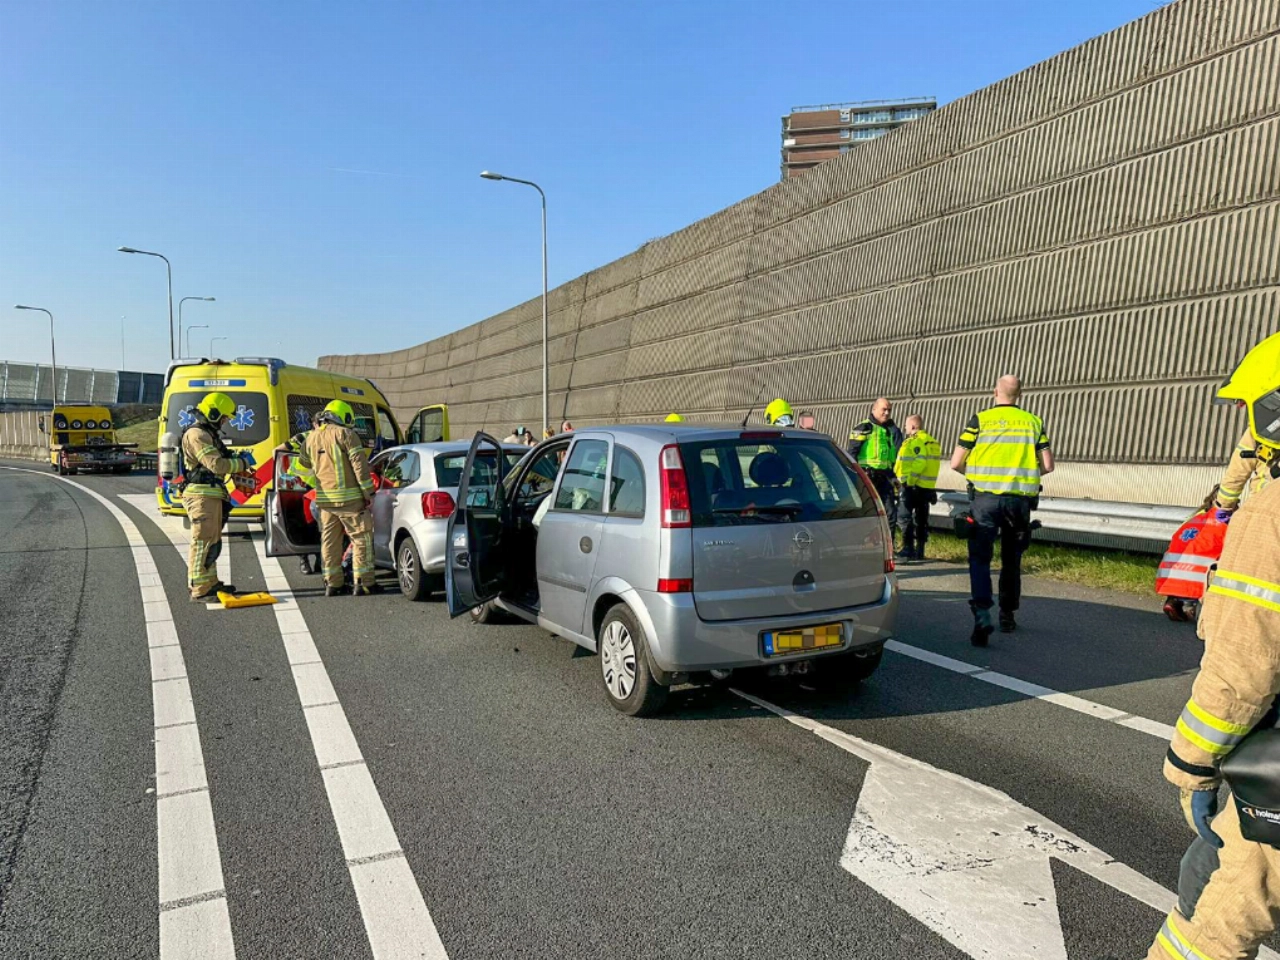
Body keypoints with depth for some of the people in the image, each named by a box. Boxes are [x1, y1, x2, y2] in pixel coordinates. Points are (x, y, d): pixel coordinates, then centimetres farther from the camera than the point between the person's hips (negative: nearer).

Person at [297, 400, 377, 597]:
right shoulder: (345, 434, -7)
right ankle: (363, 583, 0)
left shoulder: (312, 437, 14)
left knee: (329, 540, 13)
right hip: (349, 498, -6)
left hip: (324, 499, 6)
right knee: (361, 538, 0)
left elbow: (303, 466, 25)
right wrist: (368, 491, -9)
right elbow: (360, 464, -12)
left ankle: (332, 583, 17)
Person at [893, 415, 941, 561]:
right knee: (921, 519, 13)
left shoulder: (916, 441, -13)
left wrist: (908, 480, -21)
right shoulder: (932, 441, 17)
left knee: (904, 516, -6)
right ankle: (920, 550, 18)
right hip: (928, 487, 9)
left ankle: (908, 548, -11)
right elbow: (929, 463, 17)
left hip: (913, 486, -9)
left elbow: (919, 462, -24)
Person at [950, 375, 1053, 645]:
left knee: (980, 559, -1)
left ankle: (982, 616, -19)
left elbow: (956, 463, -2)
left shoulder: (981, 420, 1)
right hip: (1020, 499, 3)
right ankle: (1007, 616, 28)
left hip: (986, 497, -3)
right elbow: (1047, 465, 6)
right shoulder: (1033, 422, 9)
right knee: (1012, 560, 17)